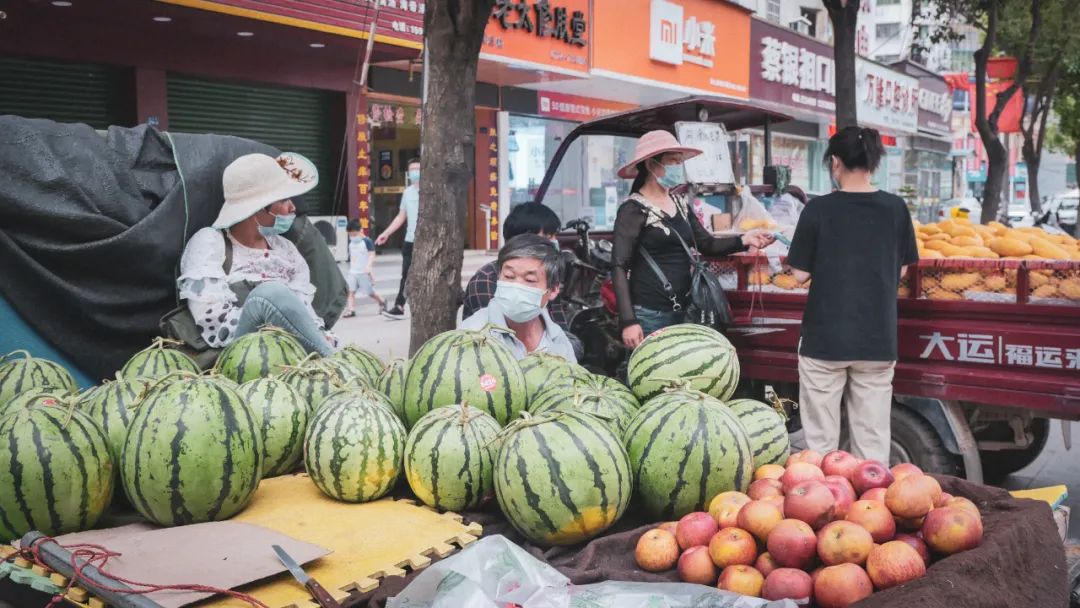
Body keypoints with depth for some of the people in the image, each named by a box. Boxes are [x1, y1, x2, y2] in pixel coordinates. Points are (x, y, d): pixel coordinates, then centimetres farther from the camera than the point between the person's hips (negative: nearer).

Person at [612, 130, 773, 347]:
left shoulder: (680, 204, 13)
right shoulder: (634, 209, -9)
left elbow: (707, 244, 13)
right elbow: (619, 267, -13)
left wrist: (743, 240, -6)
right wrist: (628, 321, -19)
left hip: (682, 312, 7)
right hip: (648, 315, -7)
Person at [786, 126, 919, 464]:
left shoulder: (819, 209, -9)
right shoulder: (895, 208, -1)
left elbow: (801, 274, -6)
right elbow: (900, 271, 7)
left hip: (825, 336, -2)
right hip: (877, 338, 3)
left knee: (821, 439, 7)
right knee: (873, 436, 11)